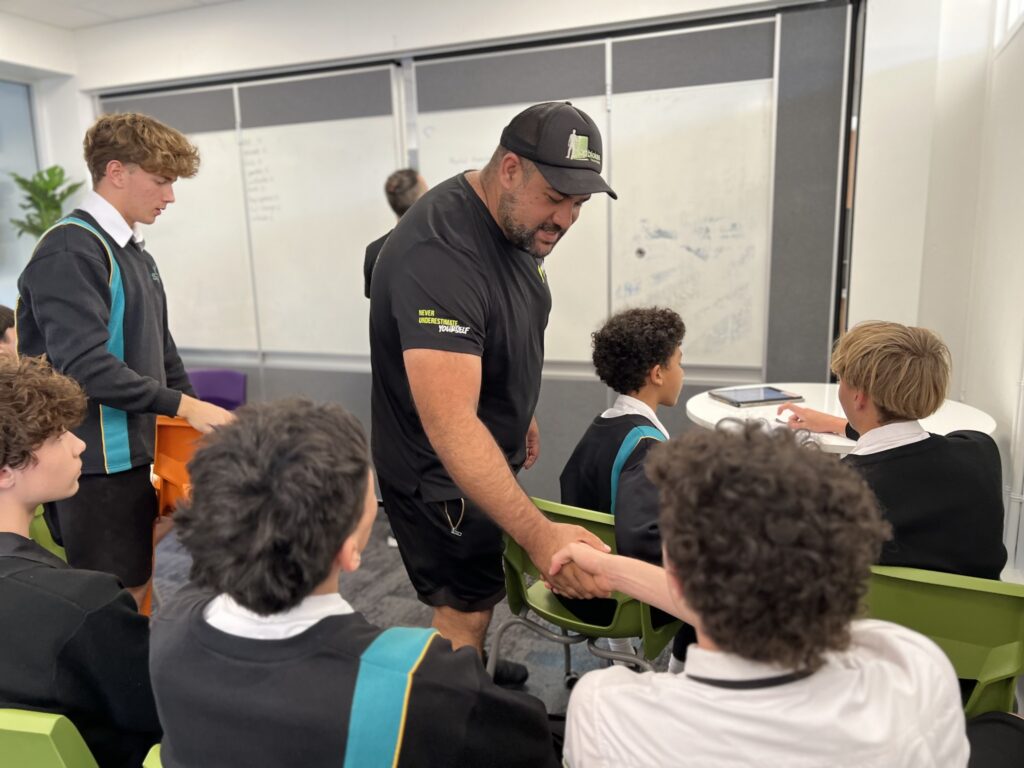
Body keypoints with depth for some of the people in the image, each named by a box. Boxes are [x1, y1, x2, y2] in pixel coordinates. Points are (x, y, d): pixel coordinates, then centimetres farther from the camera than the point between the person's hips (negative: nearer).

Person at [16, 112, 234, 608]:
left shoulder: (135, 253, 13)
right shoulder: (70, 251, -16)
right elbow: (85, 366, -25)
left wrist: (197, 412, 12)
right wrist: (182, 406, -20)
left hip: (134, 455, 9)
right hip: (97, 464, -9)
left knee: (136, 589, 18)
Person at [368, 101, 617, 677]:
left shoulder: (517, 221, -3)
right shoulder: (438, 255, -33)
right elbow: (451, 426, -41)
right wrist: (539, 534, -47)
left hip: (489, 456, 9)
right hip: (442, 473, -9)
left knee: (478, 594, 24)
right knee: (465, 612, 3)